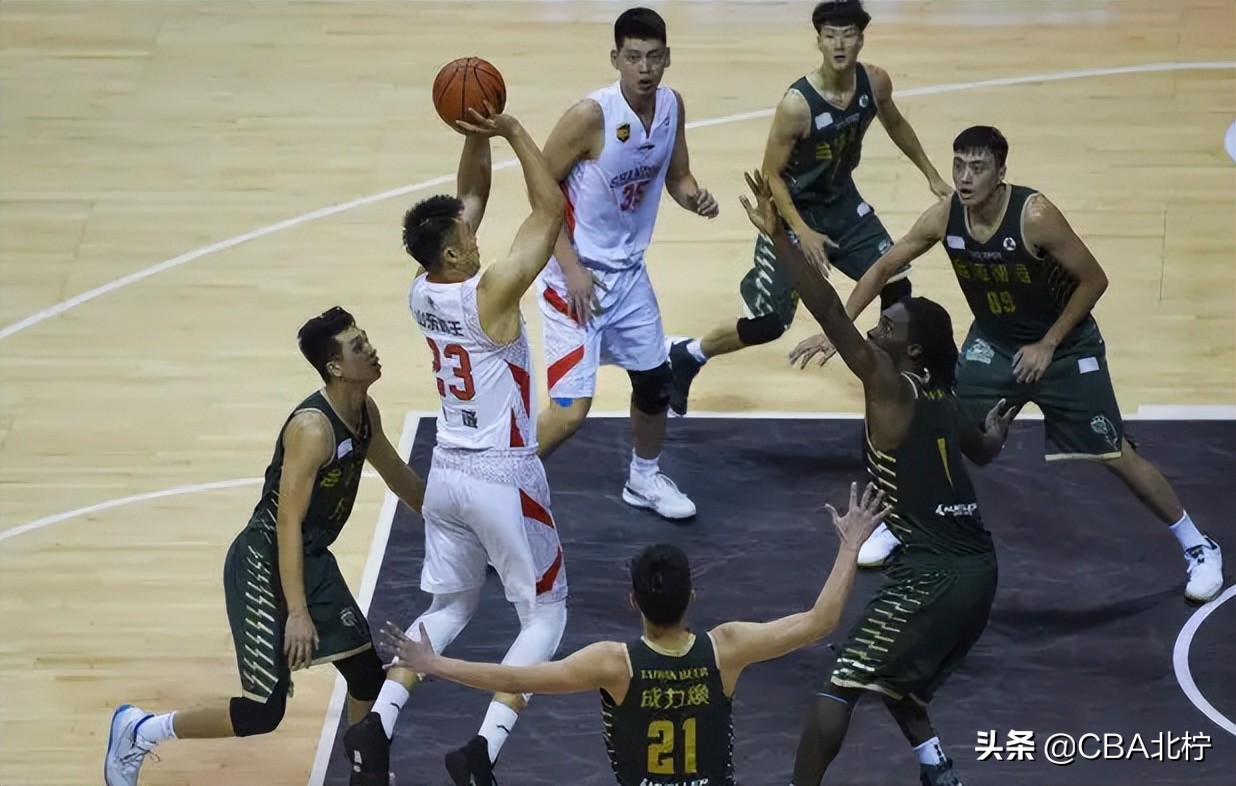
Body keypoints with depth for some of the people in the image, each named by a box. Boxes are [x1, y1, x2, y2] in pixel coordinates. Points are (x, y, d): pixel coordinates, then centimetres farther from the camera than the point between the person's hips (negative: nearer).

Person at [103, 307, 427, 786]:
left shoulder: (365, 413, 1)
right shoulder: (312, 428, -26)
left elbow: (398, 476, 20)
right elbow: (288, 521, -29)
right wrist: (297, 612, -33)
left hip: (312, 559, 9)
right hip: (264, 565, -9)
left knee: (368, 673, 7)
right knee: (261, 712, -7)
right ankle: (137, 732, 9)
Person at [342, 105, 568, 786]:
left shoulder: (422, 292, -2)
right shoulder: (488, 295, -21)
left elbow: (470, 199, 10)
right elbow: (551, 211, -19)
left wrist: (477, 136, -2)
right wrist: (511, 132, -18)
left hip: (447, 472, 7)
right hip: (503, 478, -7)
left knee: (449, 608, 22)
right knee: (545, 614, 9)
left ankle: (377, 726, 5)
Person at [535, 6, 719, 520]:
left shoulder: (672, 106, -4)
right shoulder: (591, 115, -25)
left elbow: (675, 175, 11)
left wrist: (694, 198, -13)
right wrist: (571, 268, -20)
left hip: (628, 270, 7)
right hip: (576, 273, -7)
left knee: (655, 380, 19)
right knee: (572, 409, -13)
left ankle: (645, 479, 44)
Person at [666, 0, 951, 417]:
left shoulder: (875, 83, -12)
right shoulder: (797, 104, -30)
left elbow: (895, 124, 12)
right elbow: (771, 175, -21)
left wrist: (931, 175, 18)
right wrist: (802, 232, -28)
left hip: (843, 202, 6)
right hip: (795, 211, -6)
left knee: (897, 287, 3)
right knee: (767, 323, -7)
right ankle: (685, 357, 15)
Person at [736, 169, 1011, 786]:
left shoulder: (890, 385, -8)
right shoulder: (942, 400, 15)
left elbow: (829, 312, -20)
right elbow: (985, 451, 39)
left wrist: (778, 236, -25)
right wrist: (997, 427, 63)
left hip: (932, 574, -9)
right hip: (975, 569, 9)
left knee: (841, 685, -5)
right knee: (890, 675, 28)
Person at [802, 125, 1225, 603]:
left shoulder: (1035, 216, -31)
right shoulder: (944, 218, -18)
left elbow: (1093, 280, -21)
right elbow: (884, 268, -3)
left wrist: (1048, 345, -19)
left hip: (1064, 347, -4)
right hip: (993, 344, 4)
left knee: (1118, 457, -3)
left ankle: (1199, 549, 11)